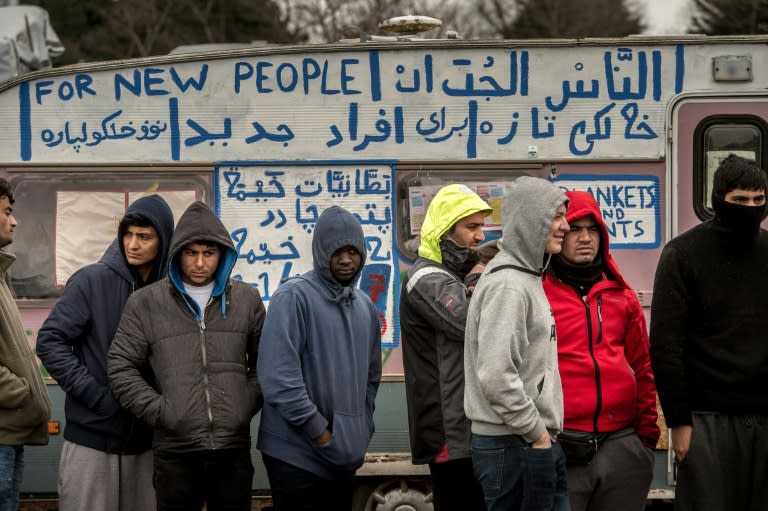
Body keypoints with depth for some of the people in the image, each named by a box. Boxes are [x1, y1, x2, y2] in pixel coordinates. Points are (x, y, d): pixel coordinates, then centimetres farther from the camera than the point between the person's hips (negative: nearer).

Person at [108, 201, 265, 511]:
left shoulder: (247, 300, 9)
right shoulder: (145, 303, 2)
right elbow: (121, 369, 0)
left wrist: (248, 403, 1)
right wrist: (159, 411, -8)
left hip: (234, 447, 2)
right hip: (175, 450, -2)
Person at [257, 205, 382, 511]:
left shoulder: (364, 306, 12)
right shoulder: (294, 297, -11)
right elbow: (279, 378, -20)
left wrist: (361, 435, 10)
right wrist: (321, 434, -16)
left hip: (344, 456, 7)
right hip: (298, 454, -7)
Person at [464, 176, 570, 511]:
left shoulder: (527, 279, 16)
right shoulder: (507, 285, -15)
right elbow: (496, 376, -24)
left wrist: (545, 432, 14)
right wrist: (536, 432, -16)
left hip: (537, 444, 10)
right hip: (515, 446, -10)